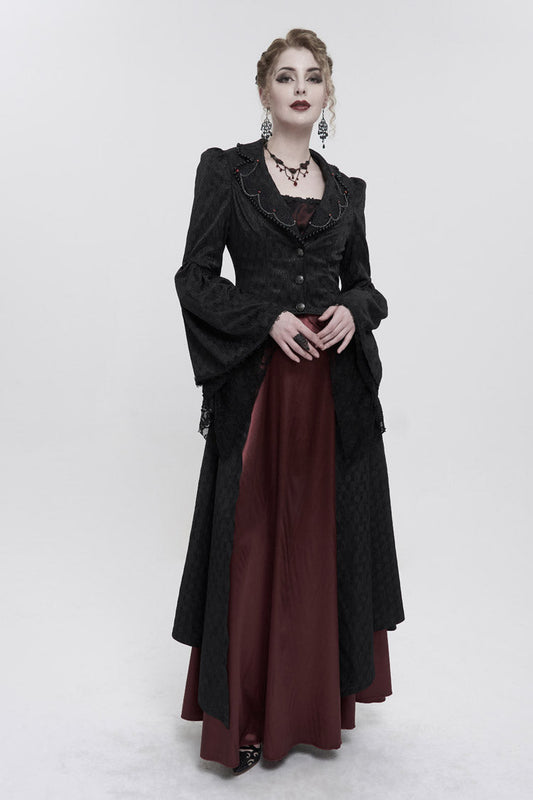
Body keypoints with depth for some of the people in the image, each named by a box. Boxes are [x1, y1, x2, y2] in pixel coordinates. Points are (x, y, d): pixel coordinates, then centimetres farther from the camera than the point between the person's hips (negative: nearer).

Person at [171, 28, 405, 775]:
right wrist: (268, 318, -16)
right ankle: (245, 715, 17)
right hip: (258, 383, -3)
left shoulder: (345, 189, 14)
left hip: (339, 387, 4)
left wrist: (353, 311, -6)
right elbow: (194, 277, -2)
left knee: (332, 540, 8)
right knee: (254, 541, 1)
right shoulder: (226, 169, 3)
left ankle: (321, 698, 26)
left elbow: (363, 284, 17)